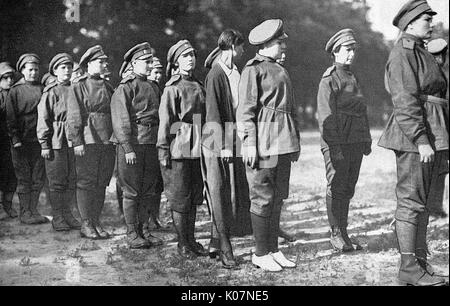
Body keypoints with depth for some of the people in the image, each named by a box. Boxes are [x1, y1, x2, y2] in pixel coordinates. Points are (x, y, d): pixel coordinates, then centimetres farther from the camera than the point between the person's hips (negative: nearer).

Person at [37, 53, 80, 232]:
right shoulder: (50, 92, -3)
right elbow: (43, 120, -4)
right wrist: (44, 145, -9)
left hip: (74, 141, 5)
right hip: (56, 142, -4)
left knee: (72, 181, 9)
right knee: (57, 182, 1)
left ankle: (67, 214, 20)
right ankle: (57, 218, 9)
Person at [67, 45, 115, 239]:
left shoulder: (107, 87, 16)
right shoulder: (78, 86, -2)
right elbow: (73, 116, -6)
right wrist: (77, 141, -13)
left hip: (107, 141, 6)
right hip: (87, 141, -6)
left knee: (101, 183, 8)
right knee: (86, 183, 0)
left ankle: (96, 222, 16)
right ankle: (86, 225, 7)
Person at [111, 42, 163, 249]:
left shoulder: (153, 88, 17)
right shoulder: (125, 88, -6)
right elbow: (121, 121, -10)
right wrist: (128, 148, -16)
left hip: (151, 145, 7)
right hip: (132, 145, -7)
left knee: (148, 191, 9)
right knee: (132, 191, 0)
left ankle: (144, 230, 18)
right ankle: (132, 234, 7)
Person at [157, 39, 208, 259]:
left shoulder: (199, 86, 13)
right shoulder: (172, 89, -6)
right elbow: (165, 120, -9)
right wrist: (163, 150, -12)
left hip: (198, 149, 7)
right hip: (179, 149, -6)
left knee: (195, 197, 12)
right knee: (180, 198, 1)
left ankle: (191, 239, 22)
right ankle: (182, 243, 10)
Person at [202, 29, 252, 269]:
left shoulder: (234, 73, 14)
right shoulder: (216, 75, -12)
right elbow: (213, 114, -15)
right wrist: (223, 146, -18)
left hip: (234, 142, 9)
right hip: (219, 143, -8)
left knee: (234, 194, 11)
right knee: (221, 197, -3)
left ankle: (215, 244, 20)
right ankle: (224, 249, 3)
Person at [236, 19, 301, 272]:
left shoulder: (281, 70, 19)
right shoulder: (253, 70, -6)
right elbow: (245, 110, -11)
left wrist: (296, 139, 19)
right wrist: (250, 144, -17)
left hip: (284, 142, 8)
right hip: (264, 141, -8)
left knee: (278, 196, 11)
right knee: (263, 198, -2)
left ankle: (274, 249, 20)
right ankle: (261, 253, 7)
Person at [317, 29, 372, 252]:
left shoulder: (352, 78, 18)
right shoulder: (329, 79, -6)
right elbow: (326, 115, -12)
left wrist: (366, 140, 18)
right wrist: (334, 146, -18)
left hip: (355, 142, 7)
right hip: (337, 143, -7)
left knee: (348, 189, 10)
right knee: (336, 188, -1)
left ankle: (344, 232, 18)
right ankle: (336, 234, 7)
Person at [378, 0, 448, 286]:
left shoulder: (421, 53, 21)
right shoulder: (403, 54, -10)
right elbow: (405, 101, -19)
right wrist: (421, 140, -23)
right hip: (414, 136, -10)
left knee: (421, 201, 12)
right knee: (411, 201, -6)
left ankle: (420, 260, 19)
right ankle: (408, 268, 0)